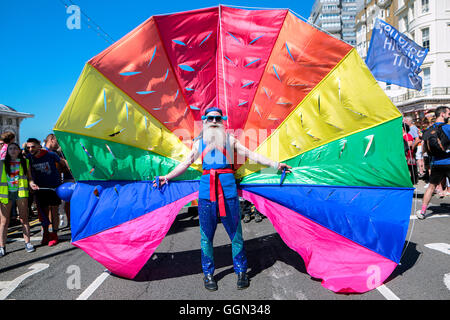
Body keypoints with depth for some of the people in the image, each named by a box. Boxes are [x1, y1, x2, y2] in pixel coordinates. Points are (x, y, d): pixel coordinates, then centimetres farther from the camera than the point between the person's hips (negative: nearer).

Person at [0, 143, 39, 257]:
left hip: (21, 192, 0)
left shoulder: (25, 162, 10)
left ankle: (27, 243, 13)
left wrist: (31, 183, -6)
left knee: (24, 219, 6)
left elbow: (29, 177, 12)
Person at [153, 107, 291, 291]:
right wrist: (167, 177, 20)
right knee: (206, 235, 5)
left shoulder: (229, 139, 13)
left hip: (227, 188, -1)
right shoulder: (199, 142, 16)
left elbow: (251, 155, 11)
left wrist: (275, 164, 5)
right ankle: (208, 273, 21)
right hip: (206, 188, 1)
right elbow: (186, 163, 24)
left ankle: (241, 271, 18)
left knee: (235, 232, 2)